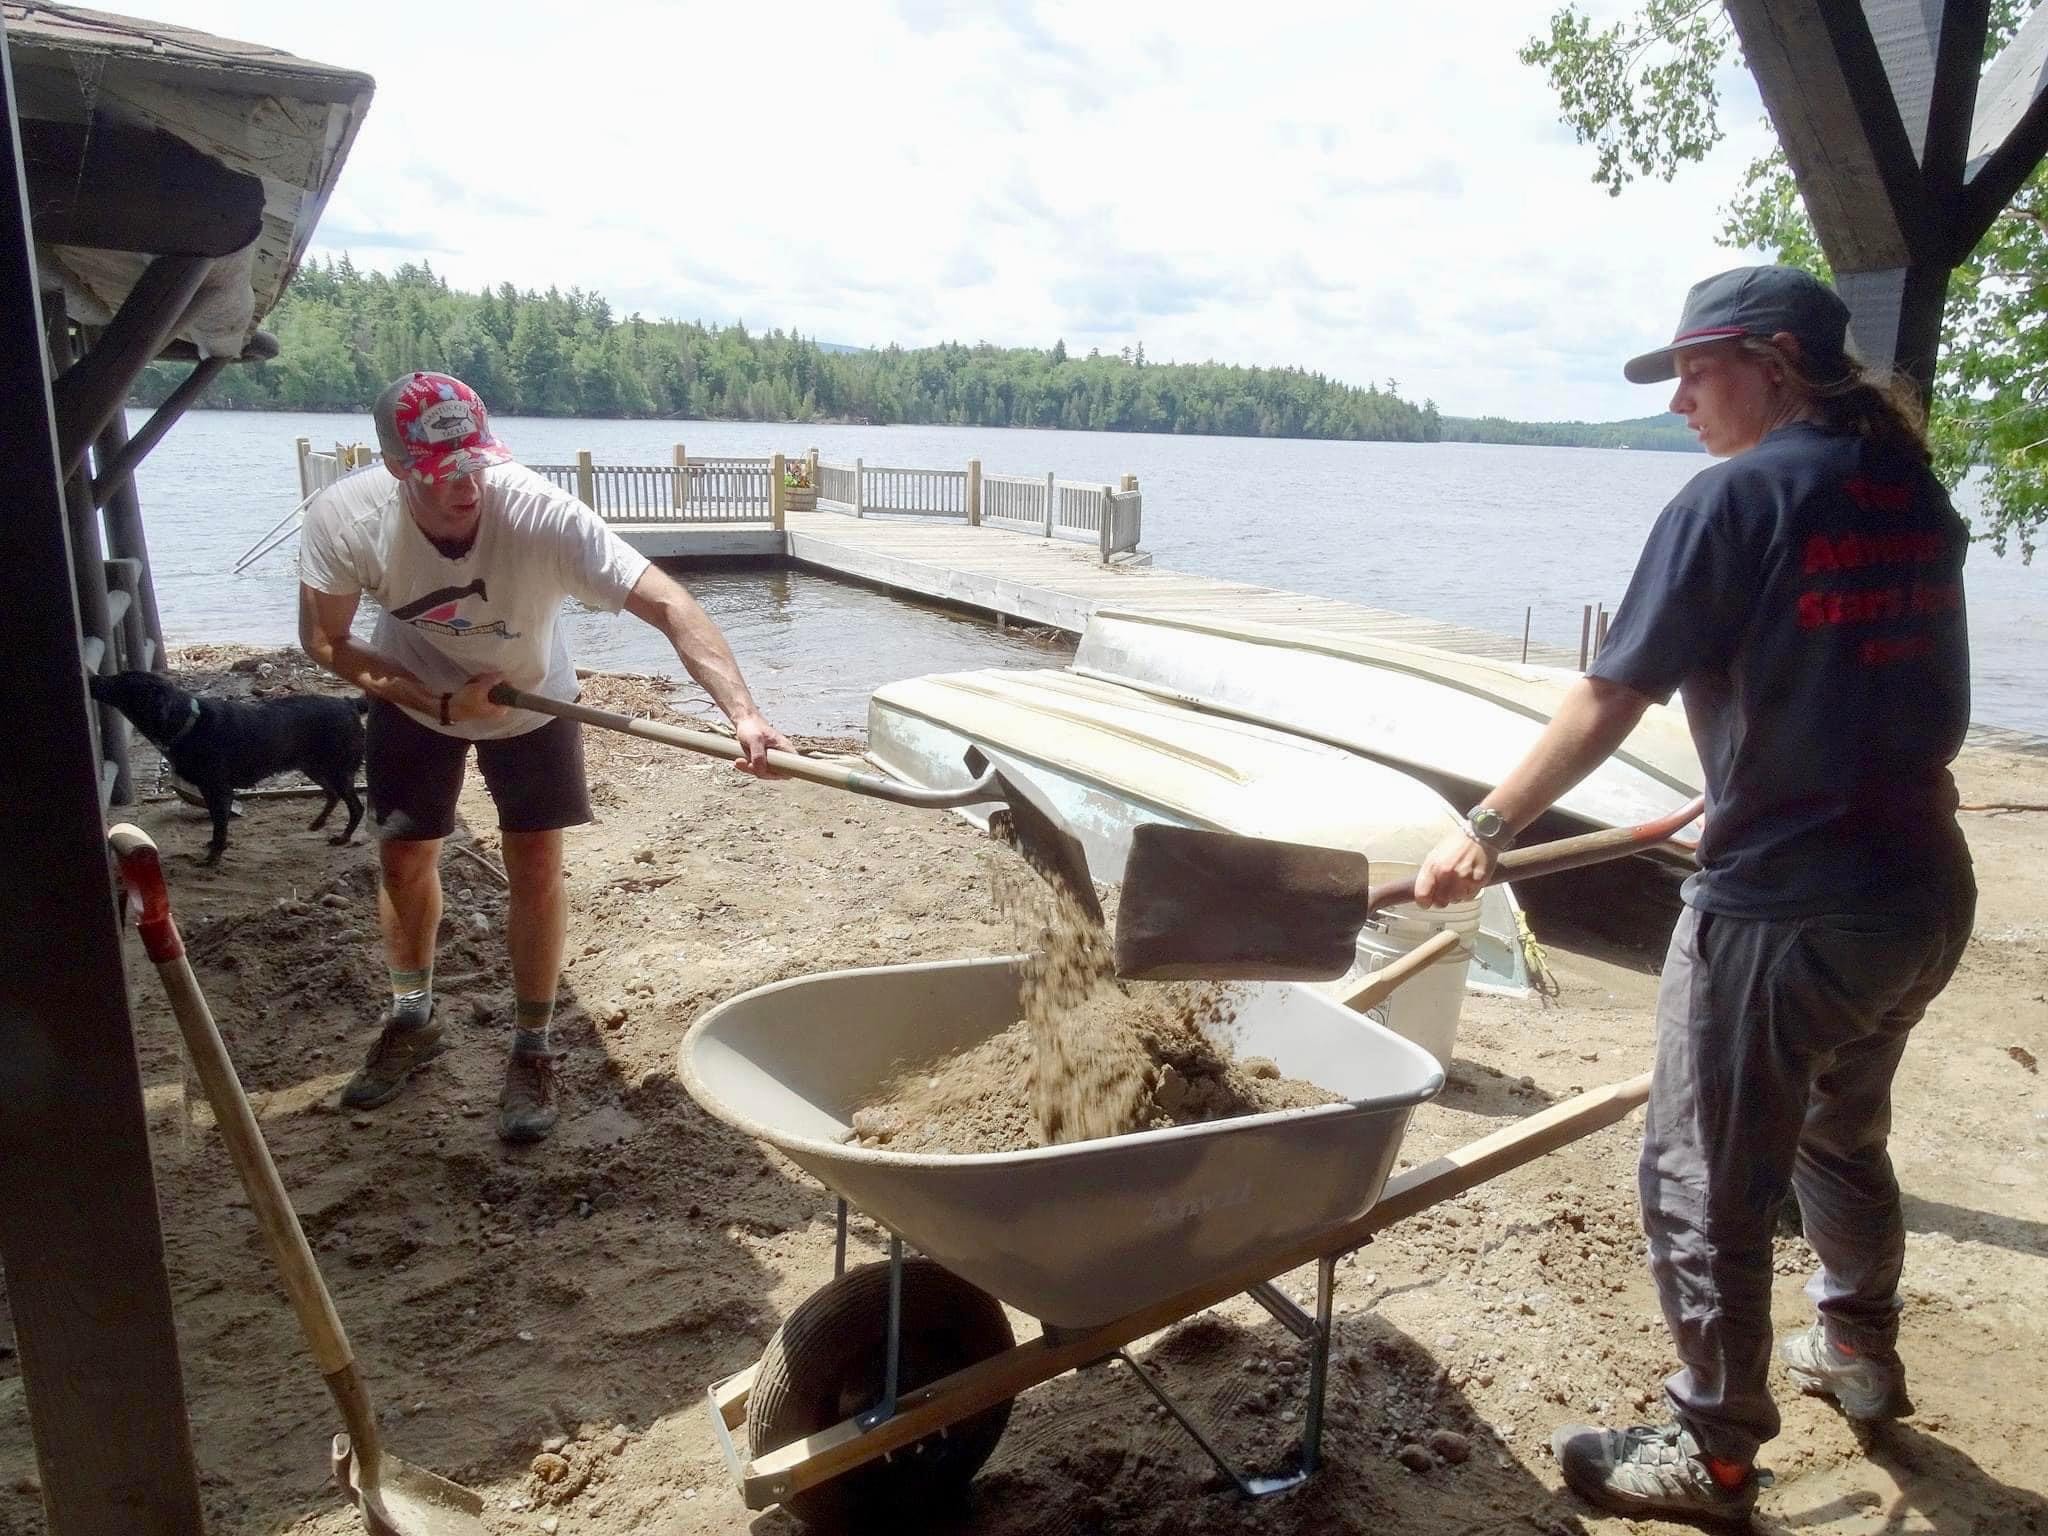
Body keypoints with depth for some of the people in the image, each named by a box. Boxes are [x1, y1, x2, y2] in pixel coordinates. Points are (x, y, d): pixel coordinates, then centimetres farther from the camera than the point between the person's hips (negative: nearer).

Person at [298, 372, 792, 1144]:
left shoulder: (543, 515, -39)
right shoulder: (344, 518, -30)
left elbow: (668, 604, -47)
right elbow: (325, 641, -15)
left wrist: (743, 711, -61)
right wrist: (438, 702, -26)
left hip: (531, 701, -2)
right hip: (414, 700, 2)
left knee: (536, 870, -5)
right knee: (404, 859, 12)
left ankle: (533, 1051, 15)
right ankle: (411, 1021, 37)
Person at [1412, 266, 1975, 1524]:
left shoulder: (1738, 497, -13)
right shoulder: (1919, 496, 9)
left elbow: (1609, 701, -18)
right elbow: (1924, 702, 18)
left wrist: (1485, 831, -14)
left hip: (1781, 910, -8)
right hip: (1925, 896, 8)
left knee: (1706, 1183, 6)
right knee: (1843, 1131, 29)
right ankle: (1862, 1353, 48)